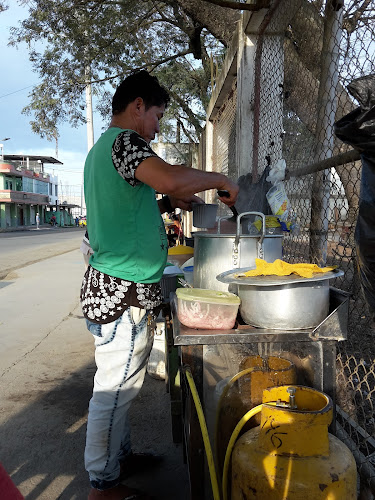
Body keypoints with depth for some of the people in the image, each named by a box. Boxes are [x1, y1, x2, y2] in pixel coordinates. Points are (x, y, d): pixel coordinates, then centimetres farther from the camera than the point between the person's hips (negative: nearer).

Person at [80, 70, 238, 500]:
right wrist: (219, 180, -13)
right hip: (124, 291, -10)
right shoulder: (124, 140, -11)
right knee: (114, 389, 3)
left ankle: (119, 457, 37)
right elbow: (169, 176, -30)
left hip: (110, 286, 10)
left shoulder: (100, 149, 21)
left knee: (119, 385, 20)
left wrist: (167, 202, 16)